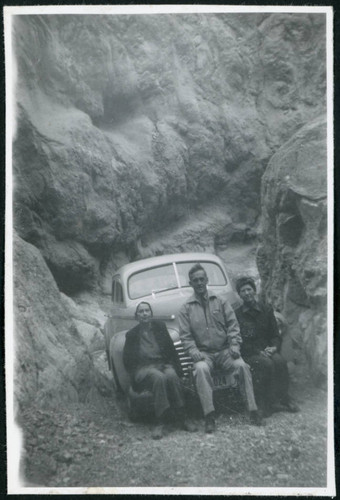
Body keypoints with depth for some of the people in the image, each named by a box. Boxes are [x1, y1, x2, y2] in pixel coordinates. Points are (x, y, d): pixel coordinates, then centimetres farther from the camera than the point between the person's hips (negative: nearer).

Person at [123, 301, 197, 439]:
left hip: (163, 364, 2)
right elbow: (127, 360, 10)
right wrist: (135, 373, -8)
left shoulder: (160, 327, 17)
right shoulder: (132, 334, 13)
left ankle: (182, 418, -29)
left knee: (171, 375, -35)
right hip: (143, 368, -2)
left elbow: (171, 349, 13)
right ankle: (161, 421, -34)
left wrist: (176, 367, -3)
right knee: (159, 377, -37)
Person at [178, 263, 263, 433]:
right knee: (201, 369, -33)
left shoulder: (220, 301, 10)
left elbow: (233, 325, 5)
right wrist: (194, 352, -14)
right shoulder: (186, 308, 7)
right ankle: (209, 416, -30)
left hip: (224, 350, 1)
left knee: (242, 366, -26)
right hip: (203, 353, -1)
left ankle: (253, 411, -18)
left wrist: (234, 345, -9)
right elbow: (185, 336, 2)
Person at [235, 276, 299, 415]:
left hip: (267, 350, 3)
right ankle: (269, 402, -19)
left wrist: (274, 347, -9)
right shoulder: (237, 314, -1)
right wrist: (259, 352, -17)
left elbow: (275, 334, 11)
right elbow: (241, 341, -6)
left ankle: (283, 398, -15)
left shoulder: (266, 309, 10)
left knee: (280, 361, -27)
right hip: (248, 353, -3)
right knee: (266, 363, -31)